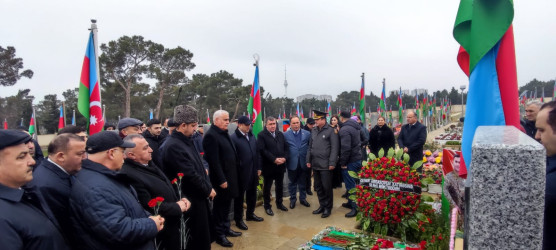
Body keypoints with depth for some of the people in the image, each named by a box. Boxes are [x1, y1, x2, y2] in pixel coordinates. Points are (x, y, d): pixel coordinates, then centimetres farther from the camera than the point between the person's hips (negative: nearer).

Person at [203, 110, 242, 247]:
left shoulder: (224, 133, 10)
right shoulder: (211, 135, -18)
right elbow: (214, 161, -22)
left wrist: (231, 177, 13)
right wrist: (221, 180, -21)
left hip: (229, 176, 9)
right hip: (221, 179, -9)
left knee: (226, 205, 21)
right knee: (219, 207, 6)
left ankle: (226, 228, 36)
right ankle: (219, 234, 20)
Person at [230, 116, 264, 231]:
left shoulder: (252, 137, 7)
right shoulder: (233, 138, -14)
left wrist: (258, 168, 11)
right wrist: (235, 172, -14)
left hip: (253, 171, 7)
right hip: (241, 173, -6)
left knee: (252, 194, 19)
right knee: (239, 196, 8)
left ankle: (250, 214, 38)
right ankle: (238, 219, 22)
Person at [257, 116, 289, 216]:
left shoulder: (280, 134, 9)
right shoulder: (262, 135, -9)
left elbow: (285, 147, 9)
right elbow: (262, 150, -18)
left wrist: (284, 158, -8)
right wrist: (274, 159, -21)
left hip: (280, 165, 5)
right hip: (268, 166, -5)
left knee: (280, 185, 17)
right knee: (267, 187, 7)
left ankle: (279, 203, 34)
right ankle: (267, 206, 21)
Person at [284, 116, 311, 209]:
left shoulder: (307, 133, 0)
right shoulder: (285, 135, -2)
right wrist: (285, 159, -9)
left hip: (303, 163, 1)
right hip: (292, 163, -1)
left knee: (302, 182, 15)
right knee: (292, 183, 13)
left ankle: (303, 199, 31)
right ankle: (292, 199, 28)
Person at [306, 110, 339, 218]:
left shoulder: (330, 131, -8)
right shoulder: (314, 131, 11)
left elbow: (334, 148, -12)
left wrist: (332, 163, -16)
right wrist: (308, 160, 13)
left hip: (325, 165, -6)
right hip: (315, 164, 6)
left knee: (326, 187, 3)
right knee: (318, 187, 13)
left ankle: (328, 207, 17)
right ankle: (322, 205, 27)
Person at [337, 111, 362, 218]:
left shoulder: (344, 129, -19)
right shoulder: (355, 127, 11)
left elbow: (345, 148, -25)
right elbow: (361, 140, 21)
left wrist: (343, 162, -16)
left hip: (350, 161, -10)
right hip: (357, 158, 10)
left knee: (350, 185, -2)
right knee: (352, 183, 19)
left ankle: (355, 207, 3)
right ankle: (351, 202, 31)